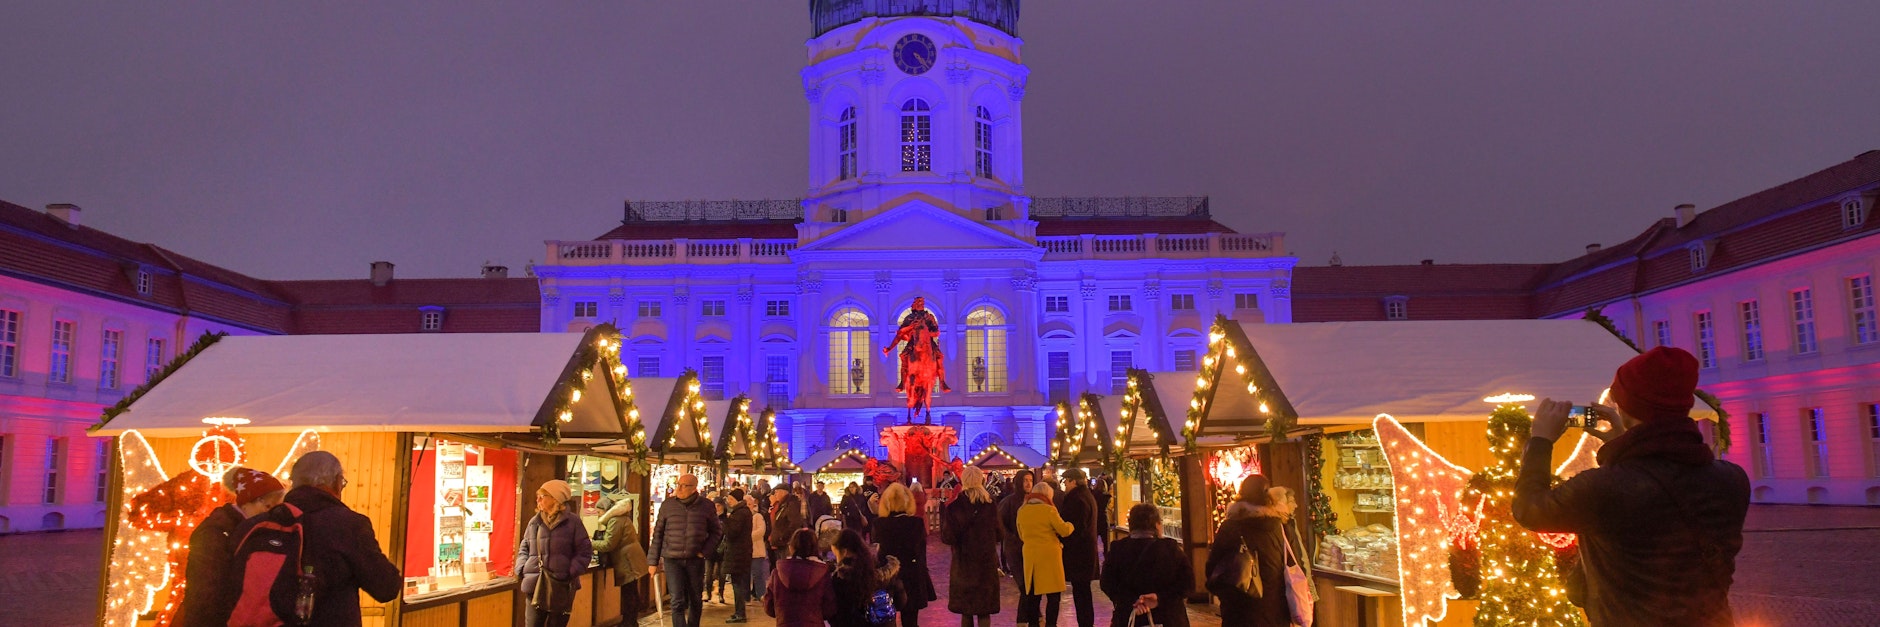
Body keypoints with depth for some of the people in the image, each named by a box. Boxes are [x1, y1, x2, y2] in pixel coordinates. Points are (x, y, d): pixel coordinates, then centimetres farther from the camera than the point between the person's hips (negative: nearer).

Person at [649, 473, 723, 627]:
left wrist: (704, 550, -2)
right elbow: (658, 533, 4)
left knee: (696, 601, 13)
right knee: (677, 602, -7)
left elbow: (716, 531, 11)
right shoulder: (668, 505, -1)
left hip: (695, 560, 1)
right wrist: (653, 561, 2)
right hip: (672, 559, -1)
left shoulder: (706, 506, -1)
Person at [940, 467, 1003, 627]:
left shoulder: (954, 507, -11)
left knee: (966, 611, 12)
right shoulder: (991, 505, -6)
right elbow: (999, 535, -1)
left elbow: (947, 538, -11)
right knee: (984, 611, 7)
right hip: (987, 561, 1)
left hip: (963, 563, -1)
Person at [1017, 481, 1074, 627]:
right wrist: (1071, 525, 12)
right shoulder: (1049, 510, -10)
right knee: (1053, 596, 4)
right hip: (1049, 555, -5)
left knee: (1033, 594, 12)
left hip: (1030, 556, 5)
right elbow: (1064, 530, -8)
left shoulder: (1022, 511, 4)